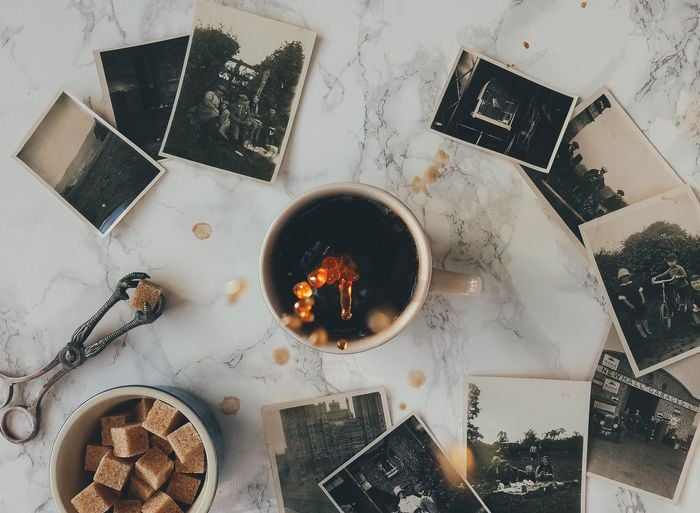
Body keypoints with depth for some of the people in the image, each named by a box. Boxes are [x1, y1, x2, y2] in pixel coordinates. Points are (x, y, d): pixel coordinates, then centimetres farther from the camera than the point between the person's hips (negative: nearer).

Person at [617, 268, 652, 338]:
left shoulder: (633, 284, 5)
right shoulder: (621, 288, -10)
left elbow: (640, 290, 8)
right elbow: (622, 298, -14)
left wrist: (643, 299, -5)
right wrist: (630, 305, -19)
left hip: (640, 304, 5)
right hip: (632, 308, -5)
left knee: (644, 318, 18)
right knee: (636, 320, 2)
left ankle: (647, 330, 34)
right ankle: (642, 333, 12)